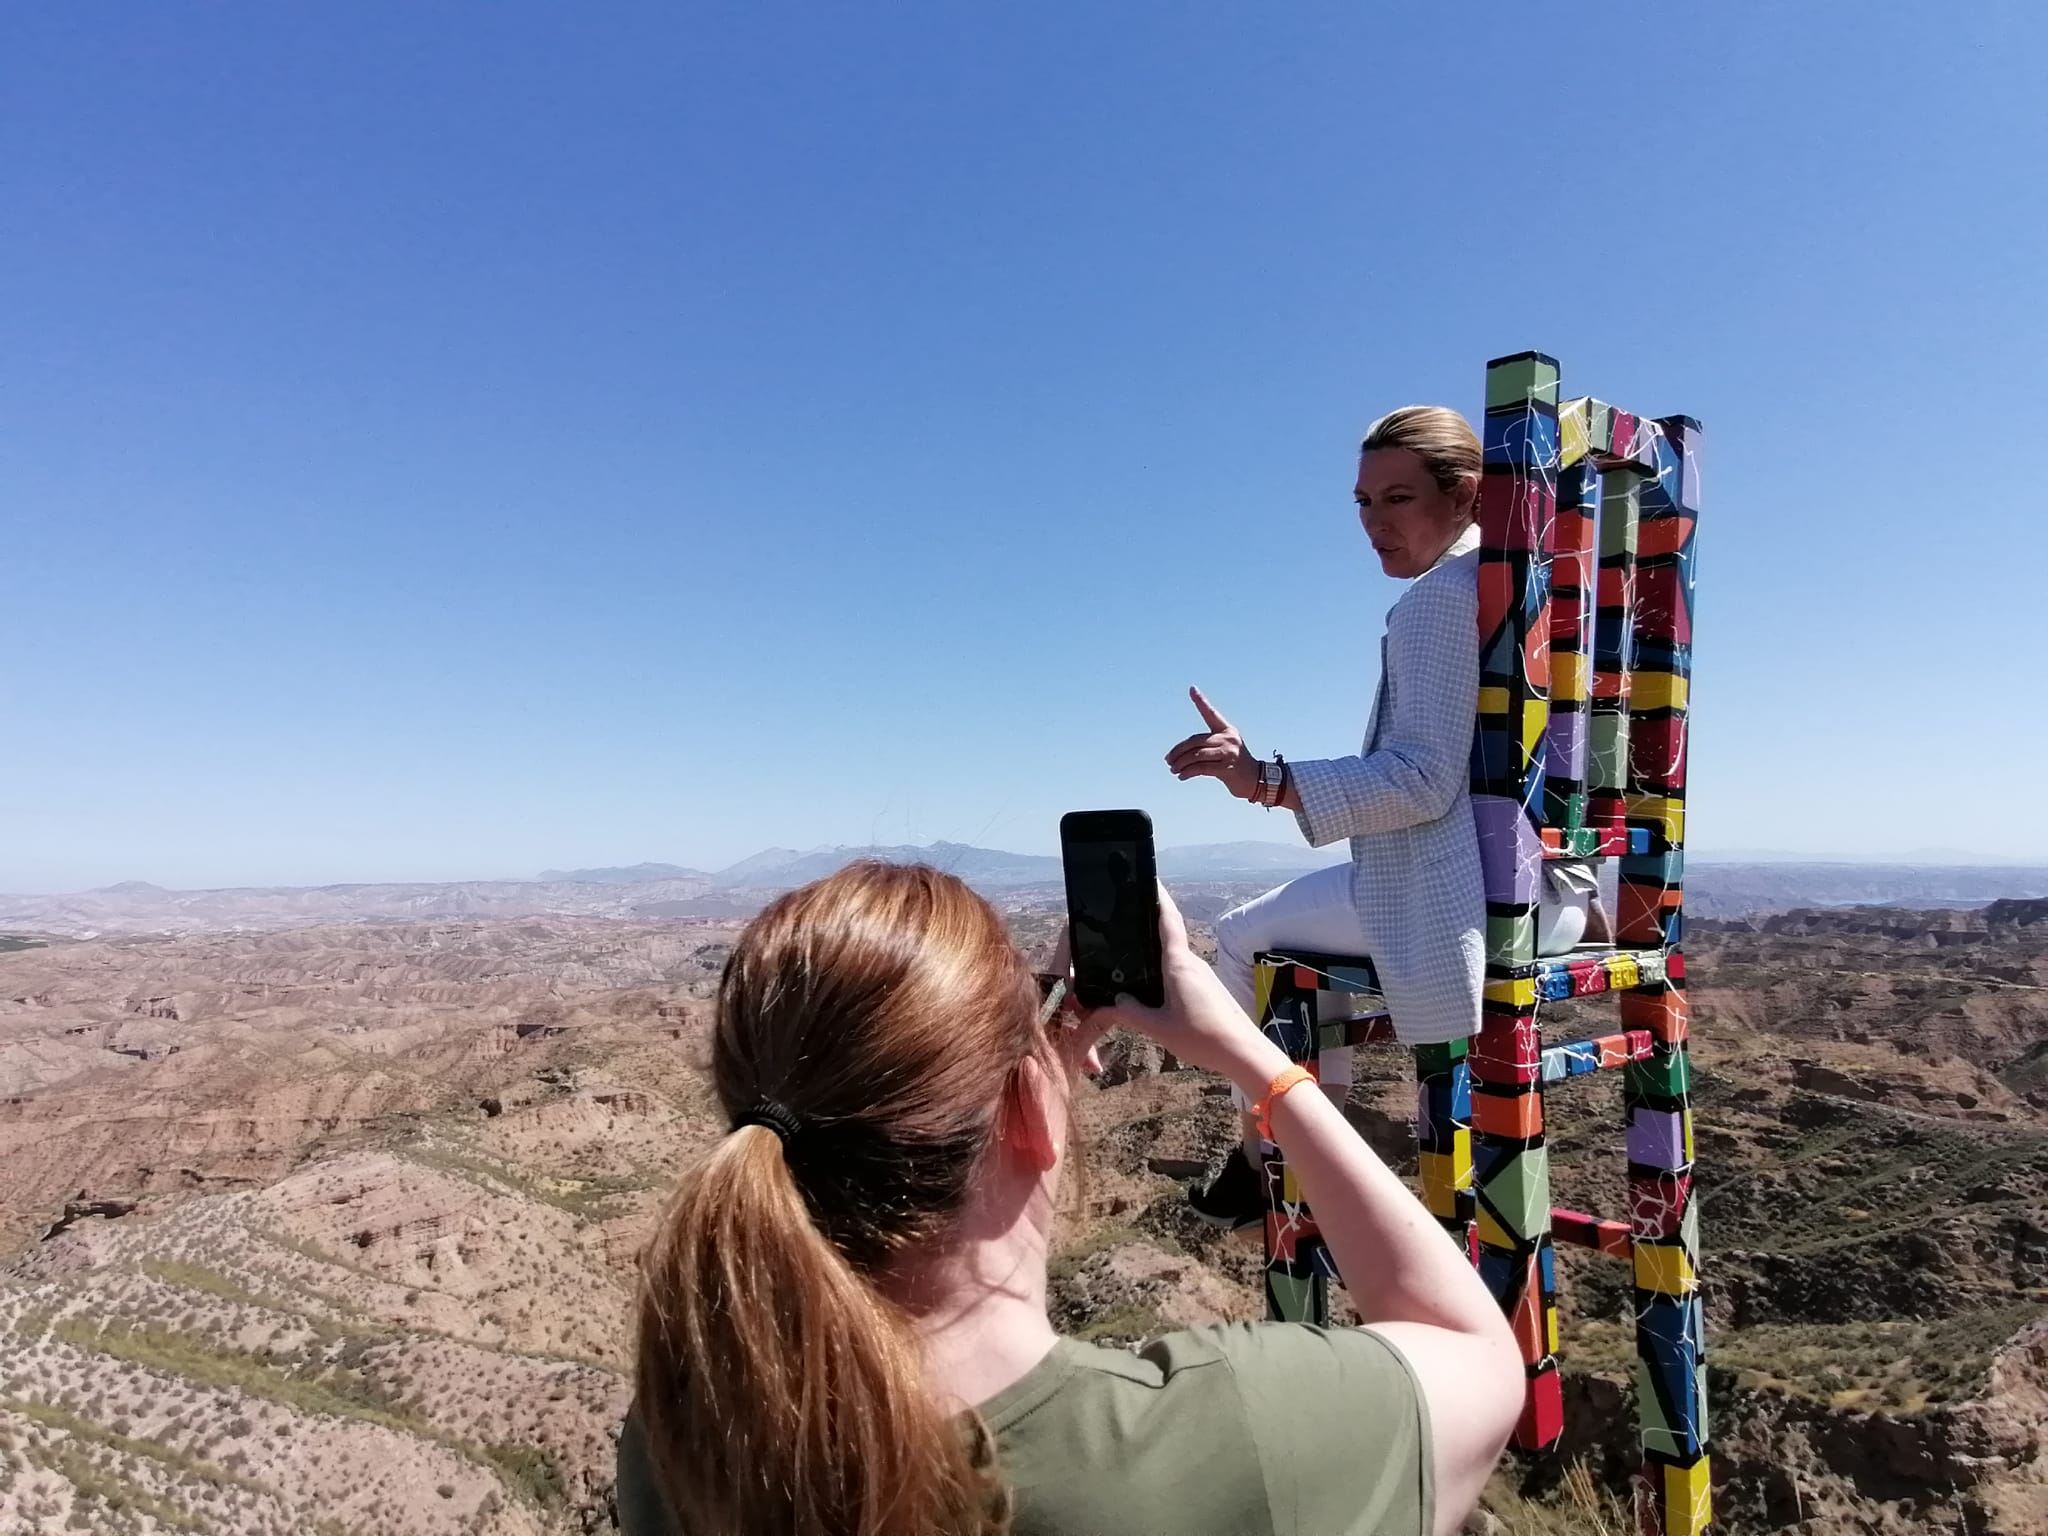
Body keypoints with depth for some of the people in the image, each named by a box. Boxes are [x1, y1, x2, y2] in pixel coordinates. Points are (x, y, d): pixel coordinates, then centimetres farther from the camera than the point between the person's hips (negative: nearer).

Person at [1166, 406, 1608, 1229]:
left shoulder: (1438, 598, -16)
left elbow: (1422, 781, -24)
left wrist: (1268, 779, -30)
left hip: (1459, 885, -10)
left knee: (1246, 936, 1)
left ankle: (1264, 1157, 11)